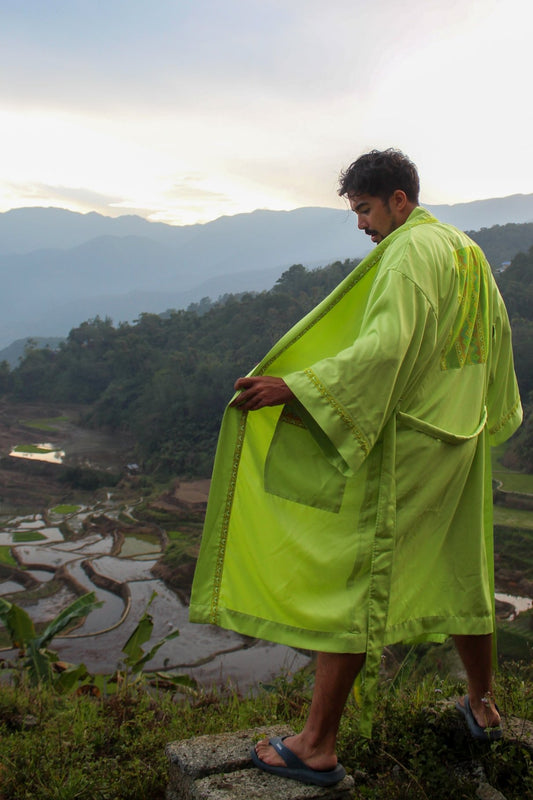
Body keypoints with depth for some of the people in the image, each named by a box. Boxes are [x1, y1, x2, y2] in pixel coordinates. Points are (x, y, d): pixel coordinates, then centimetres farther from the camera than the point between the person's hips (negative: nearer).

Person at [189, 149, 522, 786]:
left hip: (402, 442, -9)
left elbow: (384, 346, -27)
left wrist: (291, 386, -32)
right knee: (459, 571, 20)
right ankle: (483, 706, 36)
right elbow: (498, 335, 24)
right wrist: (497, 410, 37)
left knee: (348, 575, -5)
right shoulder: (467, 251, 14)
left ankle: (317, 746, 2)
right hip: (460, 444, 10)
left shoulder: (409, 252, -14)